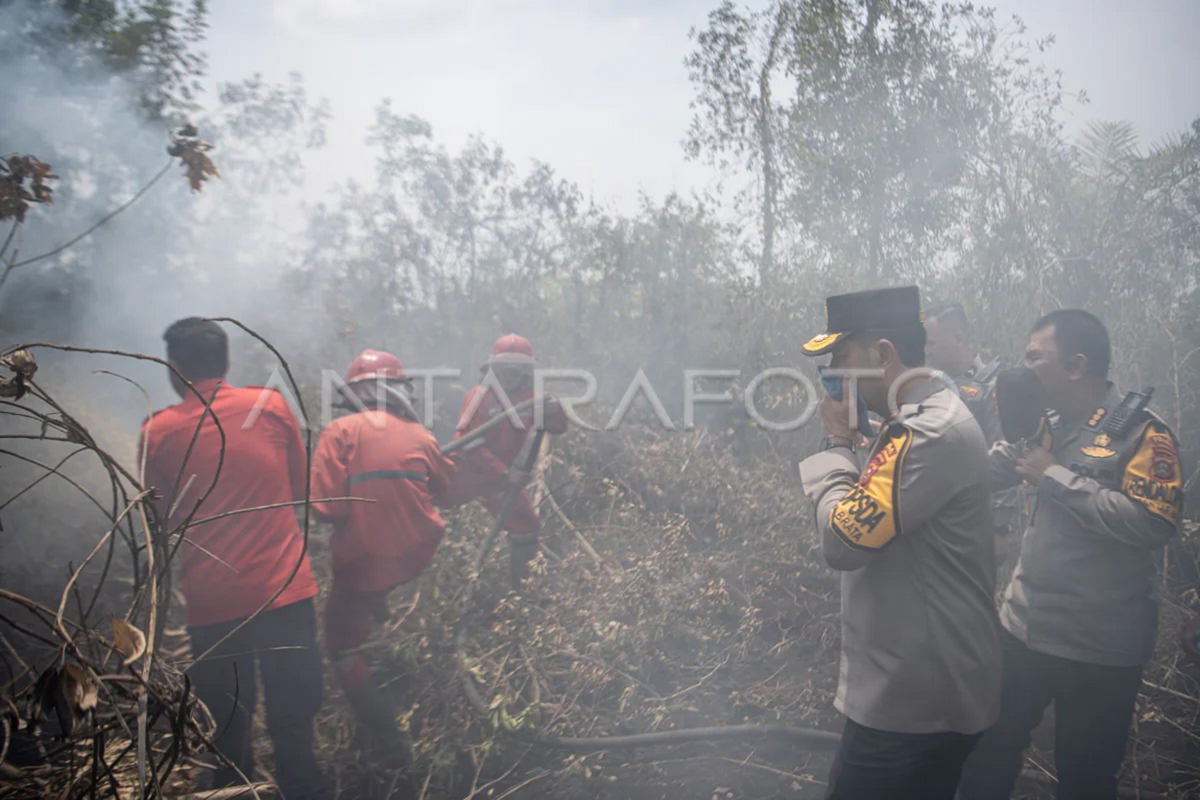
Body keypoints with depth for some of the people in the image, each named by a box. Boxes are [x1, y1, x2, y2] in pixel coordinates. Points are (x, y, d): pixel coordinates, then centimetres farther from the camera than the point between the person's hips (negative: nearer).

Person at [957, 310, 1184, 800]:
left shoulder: (1140, 432, -14)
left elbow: (1152, 525, -26)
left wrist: (1056, 476, -21)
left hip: (1099, 648, -6)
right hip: (1023, 628, 6)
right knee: (990, 752, 18)